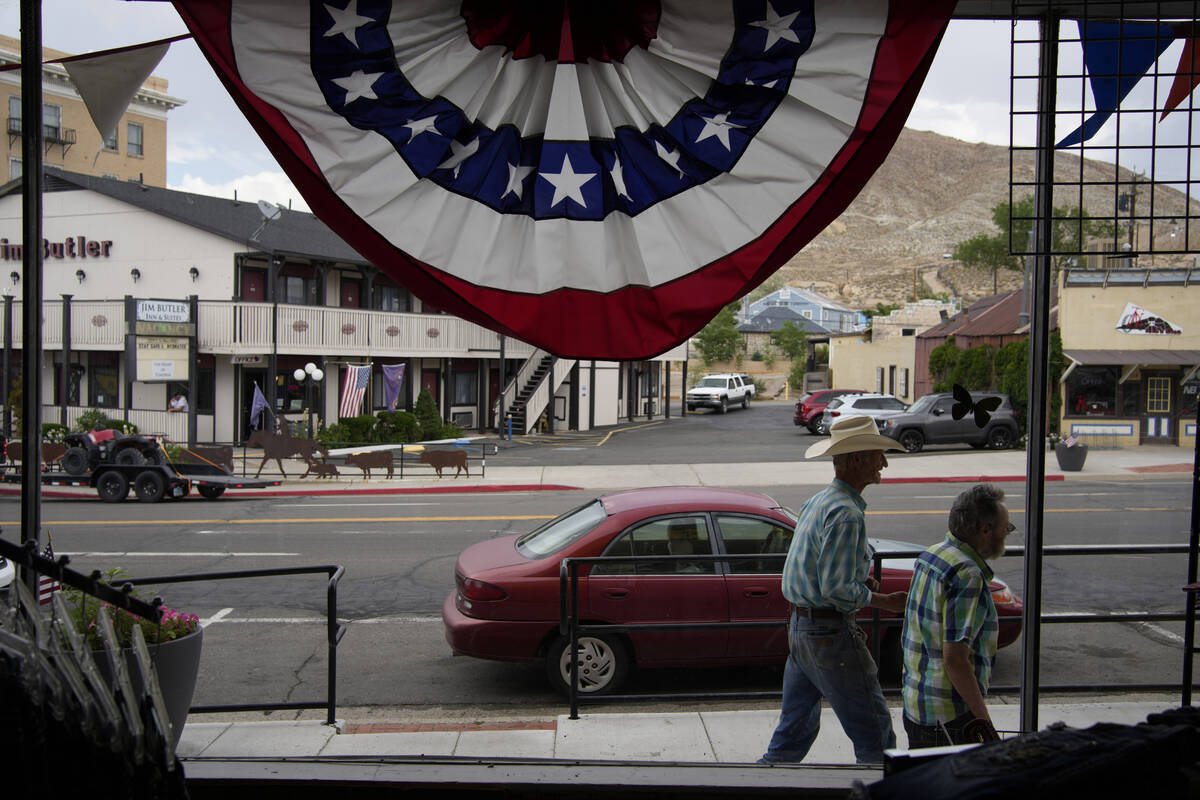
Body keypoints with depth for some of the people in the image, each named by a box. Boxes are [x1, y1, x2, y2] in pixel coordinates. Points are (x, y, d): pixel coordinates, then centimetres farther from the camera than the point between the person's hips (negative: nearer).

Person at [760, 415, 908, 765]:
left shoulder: (816, 502, 13)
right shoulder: (845, 513, -19)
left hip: (799, 629, 10)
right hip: (832, 634, -10)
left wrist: (859, 580, 9)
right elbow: (836, 589, -23)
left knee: (795, 729, 17)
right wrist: (882, 601, -9)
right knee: (874, 735, 2)